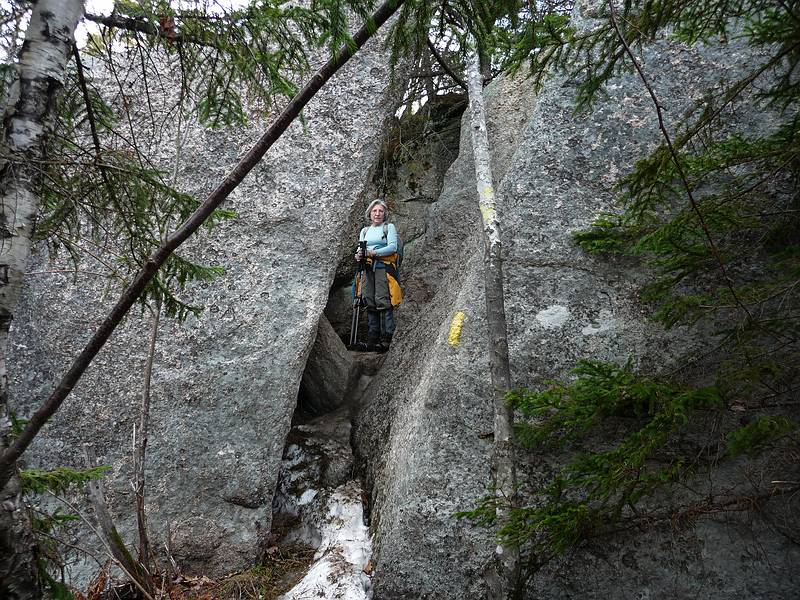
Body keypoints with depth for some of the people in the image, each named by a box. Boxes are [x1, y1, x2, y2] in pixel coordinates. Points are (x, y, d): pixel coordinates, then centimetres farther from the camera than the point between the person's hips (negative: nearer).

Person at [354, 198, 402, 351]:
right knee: (370, 303, -2)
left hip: (383, 266, -5)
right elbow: (359, 248, 16)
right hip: (367, 268, 5)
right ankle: (372, 338, 1)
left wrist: (374, 252, -14)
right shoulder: (365, 231, 23)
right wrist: (359, 254, -8)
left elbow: (393, 247, -5)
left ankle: (386, 340, -15)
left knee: (383, 301, -14)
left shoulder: (389, 227, 8)